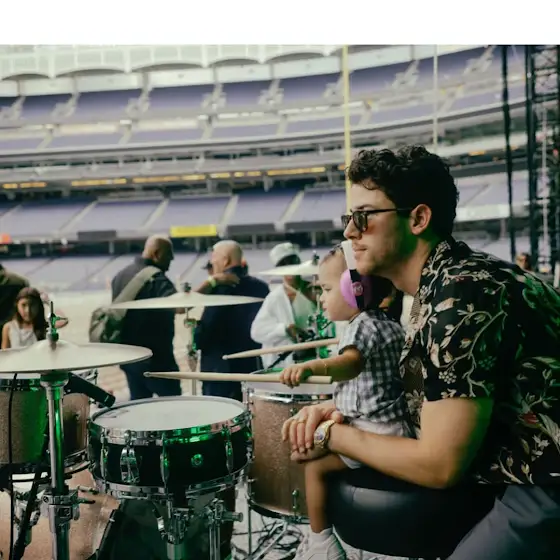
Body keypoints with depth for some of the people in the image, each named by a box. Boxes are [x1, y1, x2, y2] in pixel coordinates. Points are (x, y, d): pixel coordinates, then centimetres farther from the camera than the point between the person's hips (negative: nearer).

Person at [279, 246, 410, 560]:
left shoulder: (362, 326, -19)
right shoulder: (393, 326, 9)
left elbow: (351, 363, -41)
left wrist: (311, 367, -59)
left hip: (375, 431, -11)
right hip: (399, 428, 11)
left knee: (315, 464, -7)